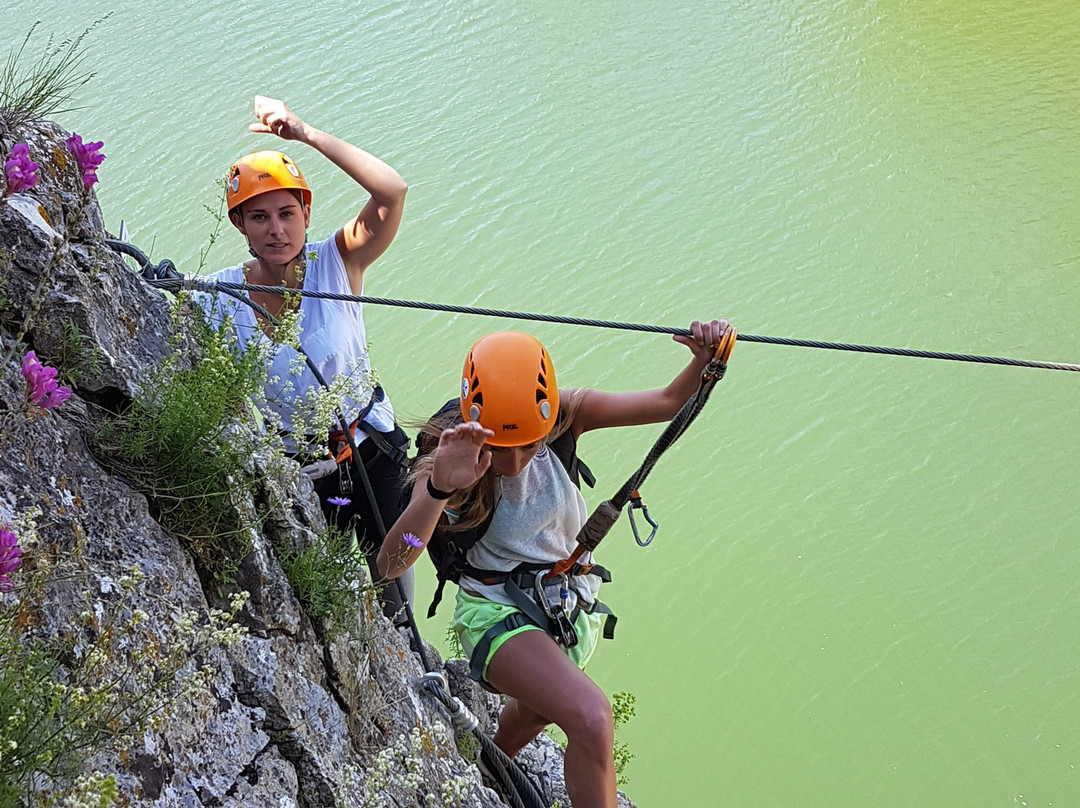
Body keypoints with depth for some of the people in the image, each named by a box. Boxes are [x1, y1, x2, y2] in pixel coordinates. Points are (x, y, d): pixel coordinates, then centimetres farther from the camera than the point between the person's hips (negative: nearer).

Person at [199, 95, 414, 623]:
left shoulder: (335, 262, -18)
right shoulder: (218, 296, -15)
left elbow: (392, 192, -35)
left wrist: (307, 134, -37)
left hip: (370, 451, 0)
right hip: (288, 469, 0)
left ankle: (400, 635, 53)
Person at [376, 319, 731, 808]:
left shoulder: (564, 417, -16)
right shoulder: (451, 465, -27)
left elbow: (669, 402, -10)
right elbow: (390, 566, -39)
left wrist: (704, 361, -31)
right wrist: (438, 490, -55)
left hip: (573, 607, 6)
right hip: (499, 613, -5)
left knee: (539, 709, 33)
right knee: (591, 718, -31)